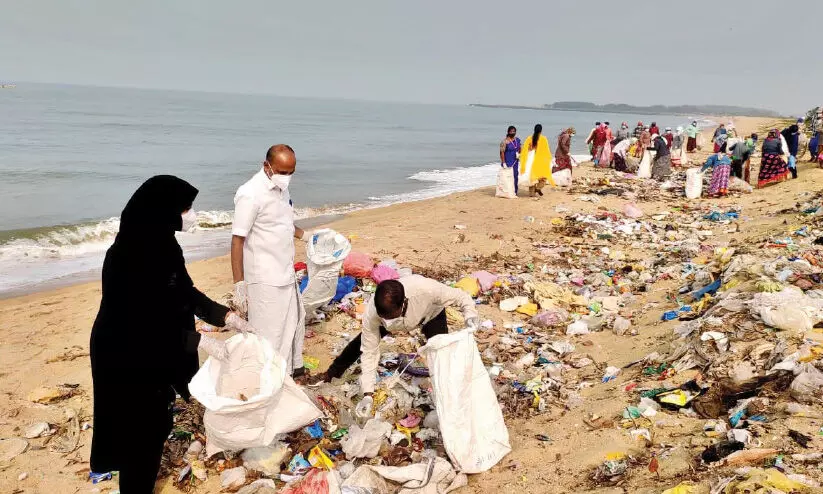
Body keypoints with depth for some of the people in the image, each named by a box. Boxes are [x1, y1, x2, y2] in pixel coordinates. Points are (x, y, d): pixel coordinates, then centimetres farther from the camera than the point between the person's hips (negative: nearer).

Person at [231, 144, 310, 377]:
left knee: (295, 320, 23)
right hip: (264, 279, -9)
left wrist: (305, 235, 21)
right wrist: (239, 285, -22)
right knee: (269, 333, -2)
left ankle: (291, 367, 42)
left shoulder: (280, 188, 5)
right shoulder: (251, 194, -20)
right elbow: (237, 240, -20)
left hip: (285, 273, 9)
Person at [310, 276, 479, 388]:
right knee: (362, 342, 6)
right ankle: (332, 374, 32)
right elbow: (369, 352, -29)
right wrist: (367, 393, -31)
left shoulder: (426, 288, -49)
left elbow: (460, 296, -31)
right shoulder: (371, 314, -40)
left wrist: (470, 313, -52)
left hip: (431, 314, -1)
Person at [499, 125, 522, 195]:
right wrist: (503, 163, -19)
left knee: (515, 176, 9)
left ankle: (515, 191, 19)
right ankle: (507, 192, 3)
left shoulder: (517, 140, 7)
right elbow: (502, 152, -15)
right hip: (507, 162, -7)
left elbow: (519, 148, 21)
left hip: (515, 162, 7)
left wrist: (518, 153, -2)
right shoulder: (505, 141, -13)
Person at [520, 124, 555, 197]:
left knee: (532, 176, 11)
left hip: (531, 160, 3)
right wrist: (549, 158, 10)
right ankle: (539, 187, -4)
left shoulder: (529, 138, 0)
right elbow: (546, 150, -5)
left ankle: (531, 193, 11)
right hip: (541, 160, -3)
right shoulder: (543, 139, -8)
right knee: (544, 174, 15)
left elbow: (525, 150, 1)